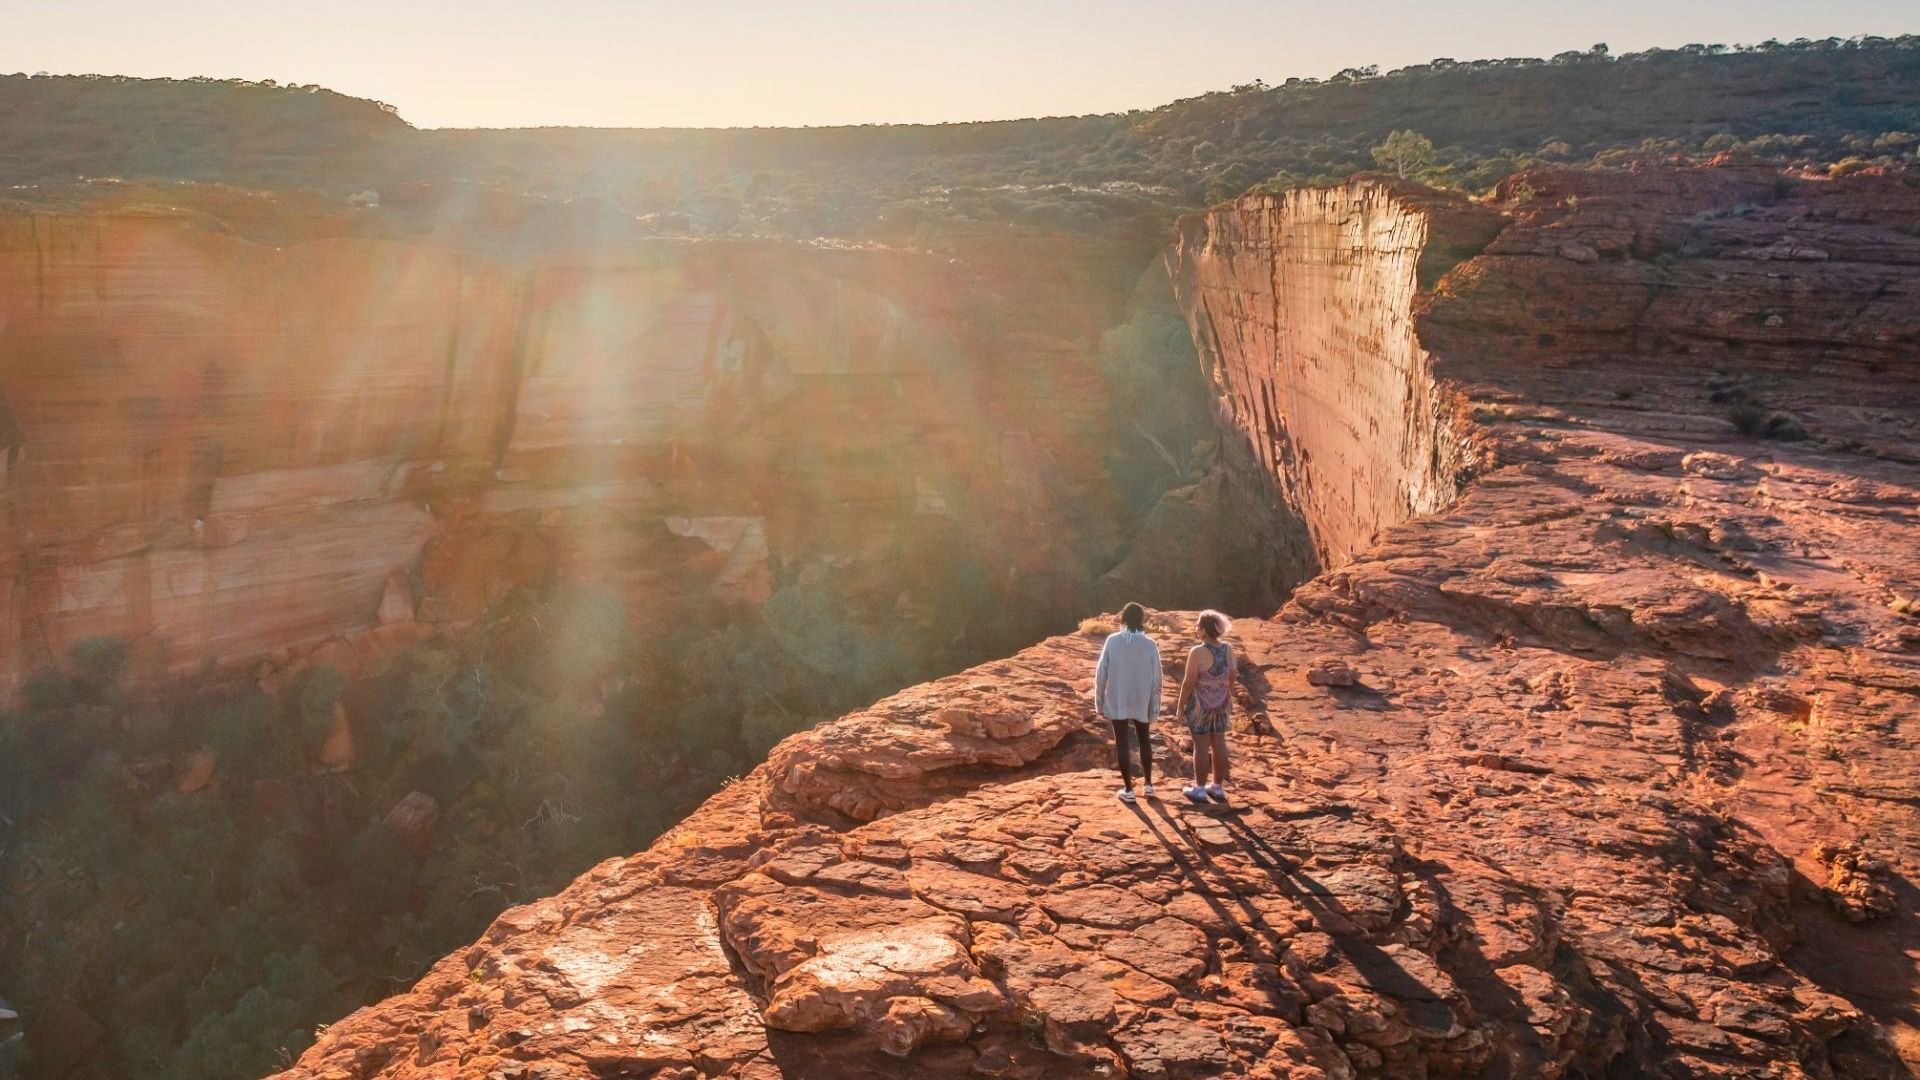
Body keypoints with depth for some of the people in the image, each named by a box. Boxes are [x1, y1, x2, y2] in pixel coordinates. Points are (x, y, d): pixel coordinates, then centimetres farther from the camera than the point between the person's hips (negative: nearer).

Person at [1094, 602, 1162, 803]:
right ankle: (1148, 784, 24)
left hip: (1117, 701, -1)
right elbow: (1156, 680, -7)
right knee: (1144, 740, 21)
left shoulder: (1112, 641, -10)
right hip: (1141, 702, 1)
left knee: (1121, 743, 9)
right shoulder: (1150, 645, -9)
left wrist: (1099, 701, 4)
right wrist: (1155, 709, 2)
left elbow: (1101, 673, -8)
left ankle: (1128, 790, 12)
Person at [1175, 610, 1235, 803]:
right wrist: (1229, 699, 19)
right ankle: (1218, 787, 22)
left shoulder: (1197, 652, -21)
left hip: (1200, 704, -5)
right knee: (1219, 743, 13)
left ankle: (1199, 789, 13)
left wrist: (1180, 705, -7)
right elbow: (1231, 678, 5)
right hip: (1221, 703, 5)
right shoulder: (1228, 649, -4)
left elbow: (1188, 682, -18)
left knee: (1201, 745, 4)